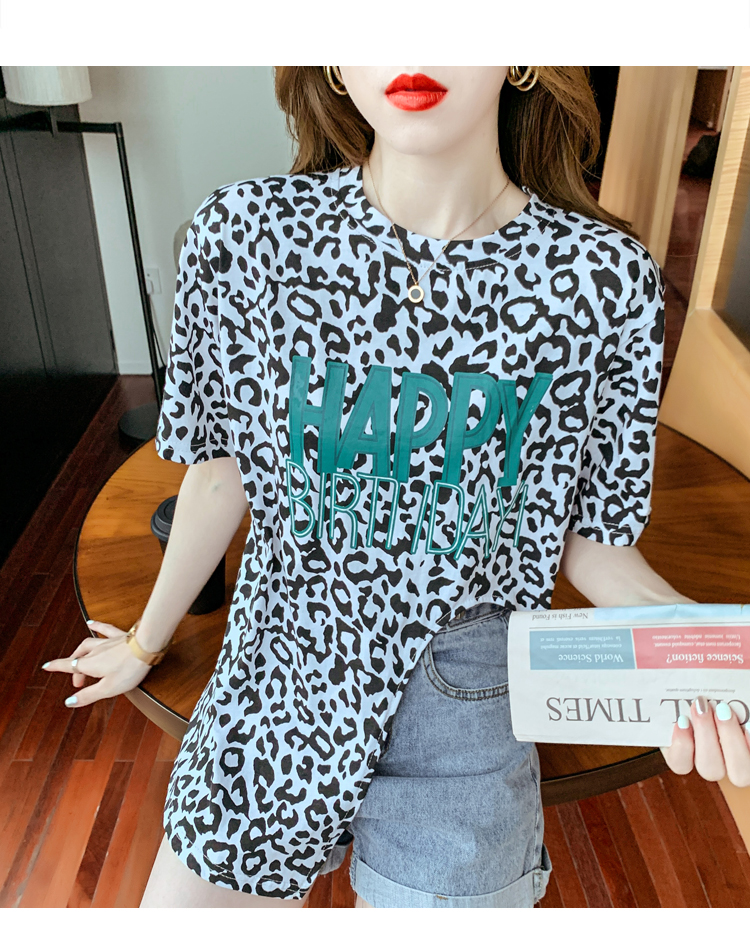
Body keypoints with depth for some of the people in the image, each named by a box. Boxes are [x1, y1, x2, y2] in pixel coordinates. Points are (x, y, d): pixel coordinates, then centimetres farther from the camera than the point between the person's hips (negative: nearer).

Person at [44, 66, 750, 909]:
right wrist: (146, 642, 12)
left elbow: (586, 531, -2)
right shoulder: (245, 233, -11)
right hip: (283, 663, 2)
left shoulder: (607, 279, -11)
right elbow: (222, 471, 1)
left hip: (468, 700, 0)